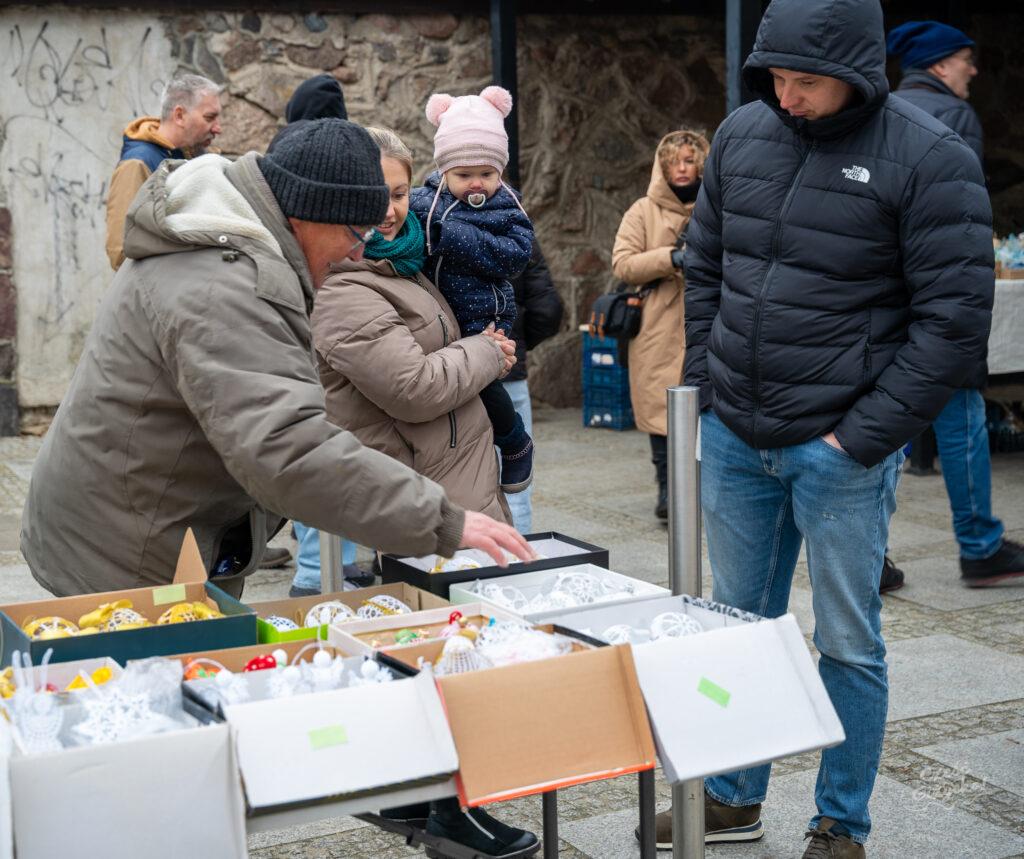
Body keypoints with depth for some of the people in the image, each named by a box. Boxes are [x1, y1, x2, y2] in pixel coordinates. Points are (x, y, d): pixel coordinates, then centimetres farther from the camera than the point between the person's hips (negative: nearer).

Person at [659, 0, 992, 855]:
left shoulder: (929, 159, -12)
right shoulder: (742, 135, 4)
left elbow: (956, 315, -13)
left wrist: (865, 437, -15)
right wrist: (704, 390, 6)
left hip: (840, 448, -5)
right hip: (733, 439, 5)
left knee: (848, 644, 6)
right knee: (738, 625, 16)